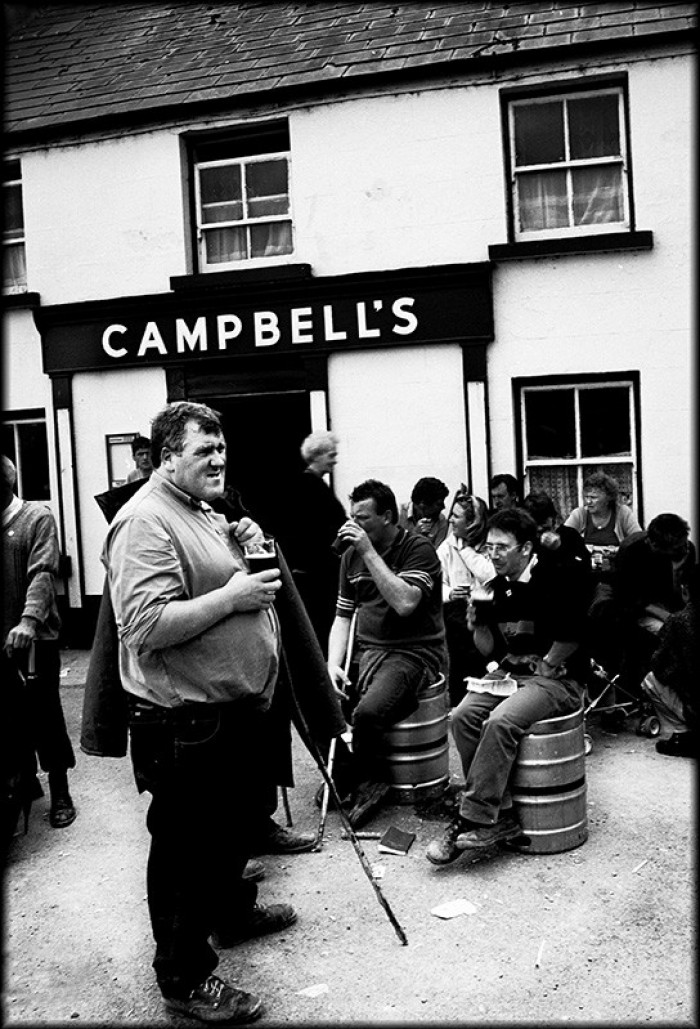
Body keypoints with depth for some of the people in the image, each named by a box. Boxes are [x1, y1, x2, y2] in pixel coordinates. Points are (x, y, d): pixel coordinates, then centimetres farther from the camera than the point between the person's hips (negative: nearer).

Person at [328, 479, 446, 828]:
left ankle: (368, 783, 0)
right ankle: (340, 770, 12)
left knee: (367, 713, -29)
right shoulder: (352, 555, 11)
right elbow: (343, 616, 13)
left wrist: (369, 552, -22)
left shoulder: (418, 549, -8)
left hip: (415, 651, -7)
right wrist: (334, 664, -3)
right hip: (366, 649, 7)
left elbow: (405, 603, -24)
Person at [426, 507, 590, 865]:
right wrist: (477, 623, -6)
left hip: (557, 678, -6)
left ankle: (474, 820, -19)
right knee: (463, 716, -18)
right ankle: (499, 814, -11)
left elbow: (571, 637, -11)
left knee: (500, 722, -30)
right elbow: (490, 650, 12)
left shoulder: (557, 578, -9)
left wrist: (542, 667, -6)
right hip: (508, 672, 7)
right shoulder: (497, 587, 9)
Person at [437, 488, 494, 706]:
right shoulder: (447, 546, 5)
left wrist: (466, 548, -8)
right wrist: (449, 594, -20)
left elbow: (489, 576, -15)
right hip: (457, 614, 2)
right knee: (458, 669, 1)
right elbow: (438, 583, 2)